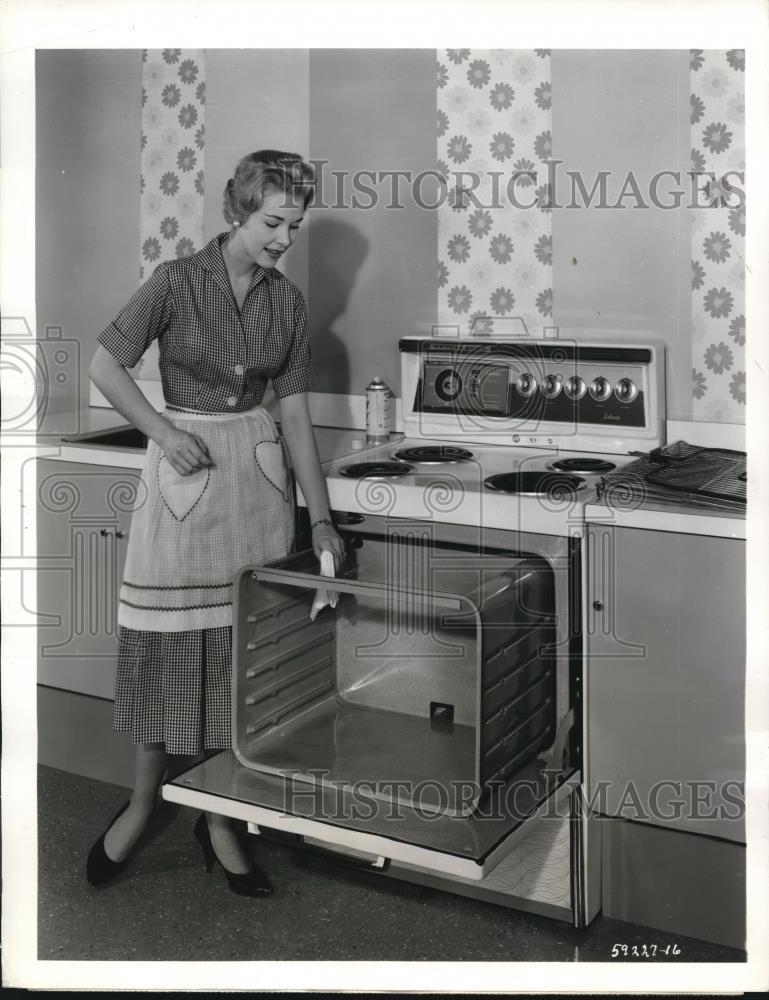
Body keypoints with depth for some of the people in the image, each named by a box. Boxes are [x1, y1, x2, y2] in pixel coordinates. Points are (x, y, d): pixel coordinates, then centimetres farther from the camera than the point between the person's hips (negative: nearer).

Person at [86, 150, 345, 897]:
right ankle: (143, 803, 21)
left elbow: (295, 412, 5)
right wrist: (164, 433, -14)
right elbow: (105, 368, -4)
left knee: (243, 646, 4)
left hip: (257, 472, 3)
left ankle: (219, 815, 18)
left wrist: (320, 517, 3)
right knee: (166, 641, 2)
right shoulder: (178, 282, -6)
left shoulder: (286, 302, 5)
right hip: (184, 470, -3)